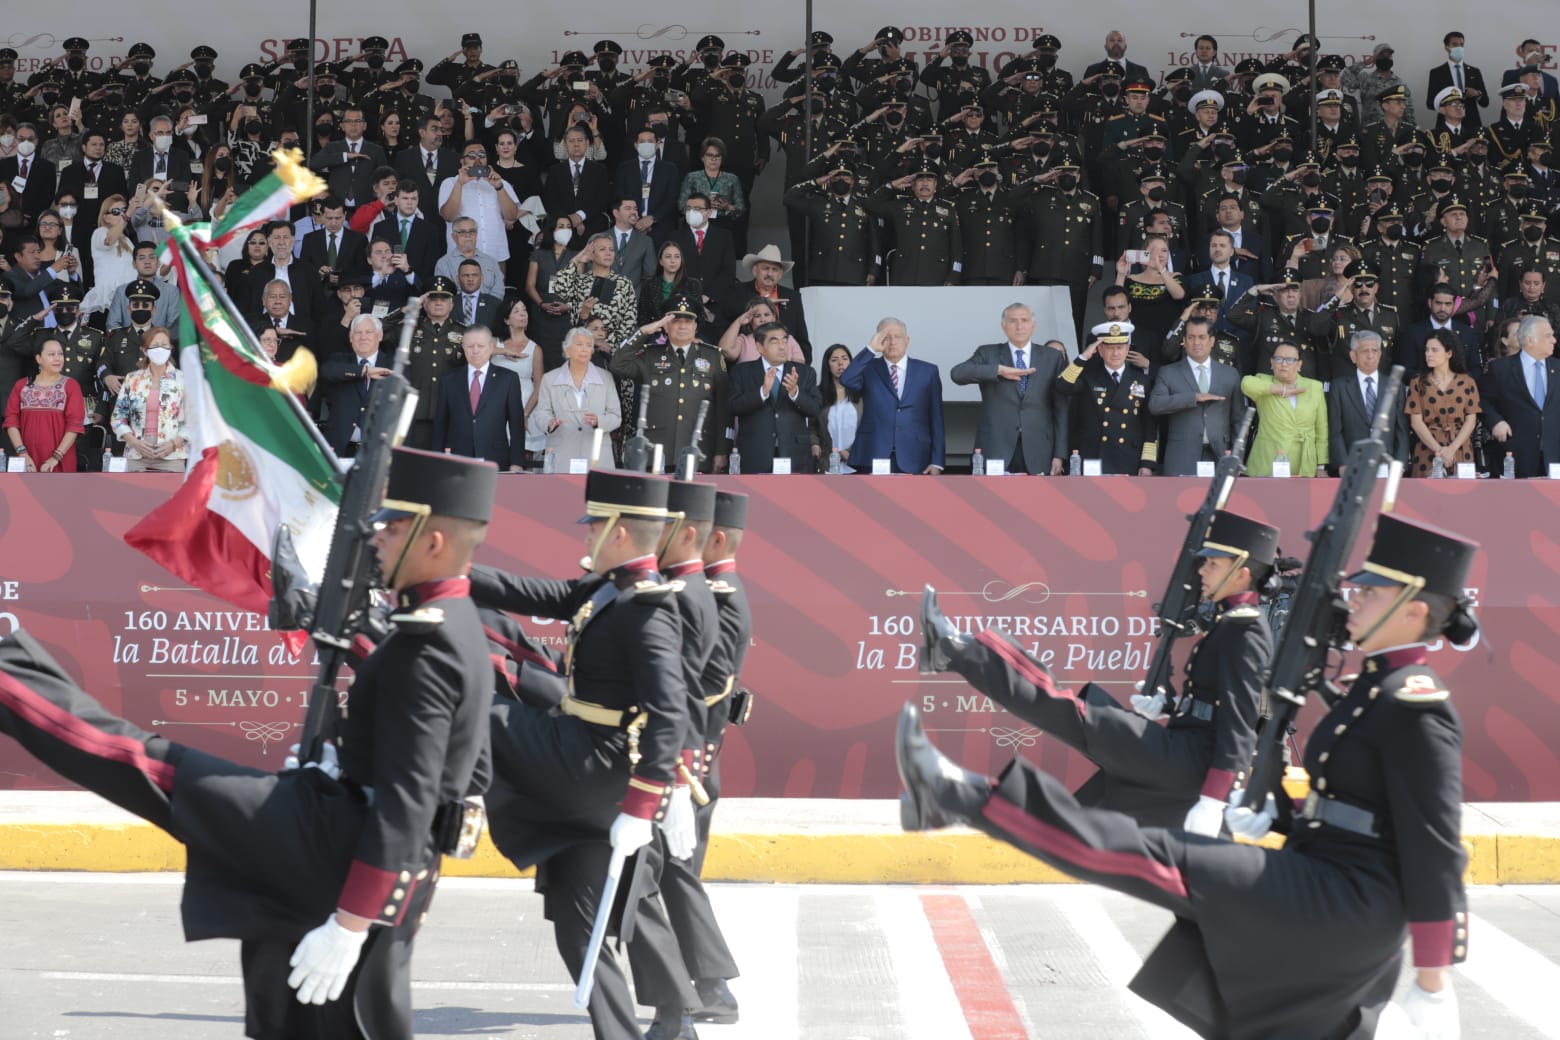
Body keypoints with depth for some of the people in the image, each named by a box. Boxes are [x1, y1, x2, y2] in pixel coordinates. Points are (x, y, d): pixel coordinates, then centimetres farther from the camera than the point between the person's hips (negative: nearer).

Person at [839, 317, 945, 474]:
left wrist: (936, 462, 2)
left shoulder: (928, 371, 11)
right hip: (872, 459, 0)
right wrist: (871, 349, -11)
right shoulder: (868, 369, 11)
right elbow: (846, 380, -11)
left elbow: (936, 418, 9)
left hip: (913, 462, 0)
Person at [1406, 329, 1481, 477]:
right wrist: (1438, 449, -13)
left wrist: (1452, 449, -12)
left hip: (1460, 450, 0)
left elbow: (1471, 420, 1)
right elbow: (1416, 422, -2)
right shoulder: (1418, 383, 5)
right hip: (1427, 451, 0)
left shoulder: (1467, 382, 6)